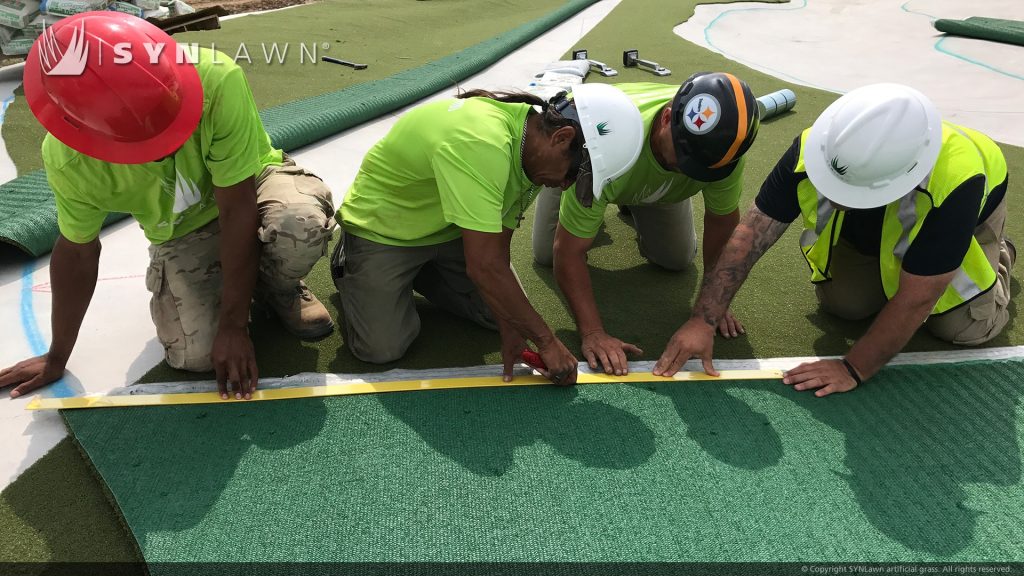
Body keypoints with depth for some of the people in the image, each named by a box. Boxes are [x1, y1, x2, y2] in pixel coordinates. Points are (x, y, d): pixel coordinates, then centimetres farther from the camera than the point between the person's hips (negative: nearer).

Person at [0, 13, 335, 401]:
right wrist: (56, 358, 5)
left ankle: (277, 289, -1)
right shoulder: (68, 160, -23)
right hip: (182, 236, 2)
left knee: (301, 223, -37)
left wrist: (233, 324, -26)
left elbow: (237, 210, -30)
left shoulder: (216, 79, -35)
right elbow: (77, 253, -7)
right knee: (195, 353, -18)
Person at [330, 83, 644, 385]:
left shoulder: (532, 155, -12)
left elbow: (498, 247, -9)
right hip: (381, 231, -7)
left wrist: (510, 330, -14)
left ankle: (416, 273, 23)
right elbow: (485, 266, -41)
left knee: (507, 312, 3)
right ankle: (348, 262, 16)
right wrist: (546, 341, -31)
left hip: (449, 229, 7)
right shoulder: (482, 143, -41)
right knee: (381, 348, -13)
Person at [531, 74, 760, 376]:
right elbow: (569, 252, -43)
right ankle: (593, 207, 28)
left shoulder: (721, 143, -39)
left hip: (656, 179, 3)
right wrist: (593, 333, -45)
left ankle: (633, 207, 29)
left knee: (677, 259, -1)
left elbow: (723, 218, -21)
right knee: (544, 254, -1)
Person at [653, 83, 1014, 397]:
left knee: (964, 327, -11)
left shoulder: (955, 182, -46)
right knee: (842, 303, -11)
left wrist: (854, 370, -33)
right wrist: (703, 321, -38)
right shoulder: (812, 150, -39)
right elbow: (750, 236, -35)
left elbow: (915, 300, -38)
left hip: (966, 215, -2)